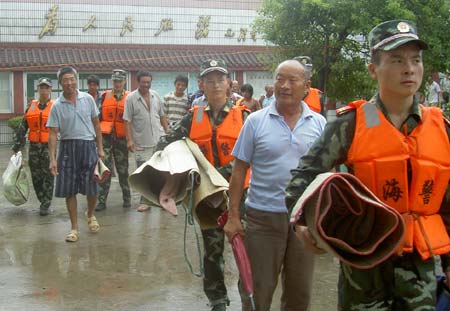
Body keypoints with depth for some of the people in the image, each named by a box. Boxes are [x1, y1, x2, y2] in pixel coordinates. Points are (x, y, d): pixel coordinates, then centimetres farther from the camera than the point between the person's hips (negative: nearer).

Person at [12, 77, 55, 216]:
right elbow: (22, 128, 12)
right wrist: (17, 145, 9)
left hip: (49, 146, -4)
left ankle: (45, 205, 4)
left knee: (48, 176, -2)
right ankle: (43, 202, 22)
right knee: (36, 177, 9)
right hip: (34, 146, 4)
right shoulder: (31, 106, 10)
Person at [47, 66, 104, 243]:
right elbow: (53, 133, -3)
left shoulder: (87, 99, 3)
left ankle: (90, 215, 34)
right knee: (69, 190, 3)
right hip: (68, 147, 0)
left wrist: (100, 148, 6)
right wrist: (52, 159, -11)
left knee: (92, 188, 4)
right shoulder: (57, 106, -1)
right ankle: (74, 228, 14)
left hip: (88, 146, 1)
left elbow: (96, 124, 9)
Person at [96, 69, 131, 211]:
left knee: (123, 170, 9)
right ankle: (102, 201, 0)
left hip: (122, 138, 0)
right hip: (106, 136, 1)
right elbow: (97, 117, 10)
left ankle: (127, 198, 22)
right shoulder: (105, 96, 7)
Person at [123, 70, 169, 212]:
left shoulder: (155, 96, 8)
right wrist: (129, 140, -14)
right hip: (142, 143, -3)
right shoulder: (131, 98, -5)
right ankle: (145, 201, 13)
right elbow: (127, 121, -7)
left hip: (159, 140, 4)